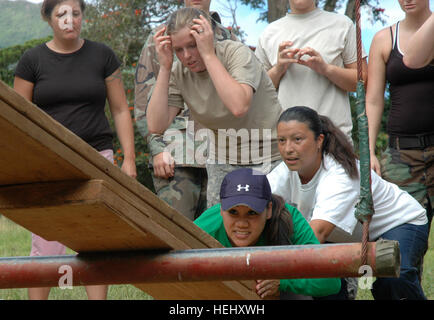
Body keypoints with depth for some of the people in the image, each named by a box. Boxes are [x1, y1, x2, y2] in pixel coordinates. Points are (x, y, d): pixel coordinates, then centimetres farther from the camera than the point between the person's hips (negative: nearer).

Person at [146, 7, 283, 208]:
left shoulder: (236, 53, -16)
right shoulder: (179, 73, -3)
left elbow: (238, 106, -34)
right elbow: (156, 126, -13)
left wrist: (208, 54, -27)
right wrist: (164, 67, -14)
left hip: (266, 158, -5)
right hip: (222, 161, 5)